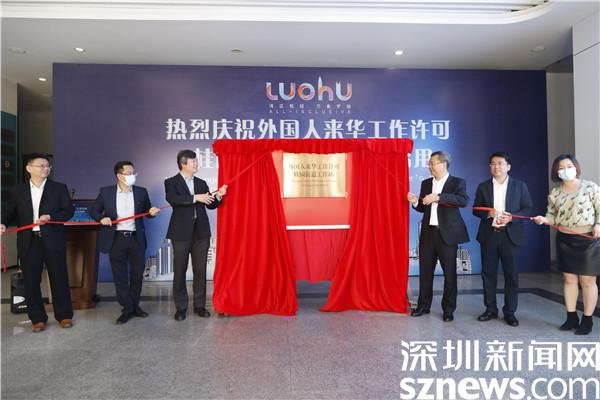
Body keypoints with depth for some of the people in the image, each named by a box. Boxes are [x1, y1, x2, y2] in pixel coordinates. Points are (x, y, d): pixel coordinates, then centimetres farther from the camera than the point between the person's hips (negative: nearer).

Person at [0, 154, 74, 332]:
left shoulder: (59, 188, 4)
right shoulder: (17, 191, 9)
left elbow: (69, 210, -1)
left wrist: (50, 217, -16)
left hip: (53, 240, -2)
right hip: (29, 242, 2)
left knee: (59, 279, 5)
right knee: (31, 281, 6)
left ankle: (64, 316, 18)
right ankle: (37, 319, 20)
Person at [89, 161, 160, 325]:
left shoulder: (141, 192, 4)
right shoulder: (106, 192, 1)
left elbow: (147, 212, 14)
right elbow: (93, 210, 8)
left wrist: (151, 212, -9)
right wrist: (101, 218, -12)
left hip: (136, 239, 1)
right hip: (116, 239, -1)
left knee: (137, 273, 9)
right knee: (120, 275, 4)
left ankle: (135, 305, 26)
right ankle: (127, 309, 15)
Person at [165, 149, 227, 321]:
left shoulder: (201, 183, 12)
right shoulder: (171, 182, 0)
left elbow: (211, 205, 13)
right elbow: (172, 199, -21)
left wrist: (218, 196, -6)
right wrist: (196, 197, -25)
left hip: (201, 232, 4)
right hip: (181, 233, -3)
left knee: (200, 270, 7)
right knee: (180, 271, 5)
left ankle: (200, 305, 18)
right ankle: (181, 307, 17)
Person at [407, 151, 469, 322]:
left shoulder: (457, 182, -2)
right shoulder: (426, 183, 12)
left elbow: (463, 200, -21)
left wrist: (438, 197, -26)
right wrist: (415, 202, -6)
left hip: (447, 234, -4)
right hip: (428, 232, 5)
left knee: (449, 272, 3)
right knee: (425, 270, 9)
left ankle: (448, 309, 16)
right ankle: (424, 305, 22)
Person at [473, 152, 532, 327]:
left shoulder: (520, 186, 5)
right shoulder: (483, 187, 8)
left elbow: (527, 208, 2)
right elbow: (476, 210, 7)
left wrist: (511, 217, -15)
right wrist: (488, 213, -13)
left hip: (510, 234, -1)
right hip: (488, 235, 2)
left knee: (511, 274, 3)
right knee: (488, 273, 6)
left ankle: (510, 312, 14)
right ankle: (490, 309, 18)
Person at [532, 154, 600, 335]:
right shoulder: (555, 193, 7)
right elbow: (553, 216, 9)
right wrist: (544, 219, -11)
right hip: (564, 240, 4)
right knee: (569, 279, 10)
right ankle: (571, 318, 20)